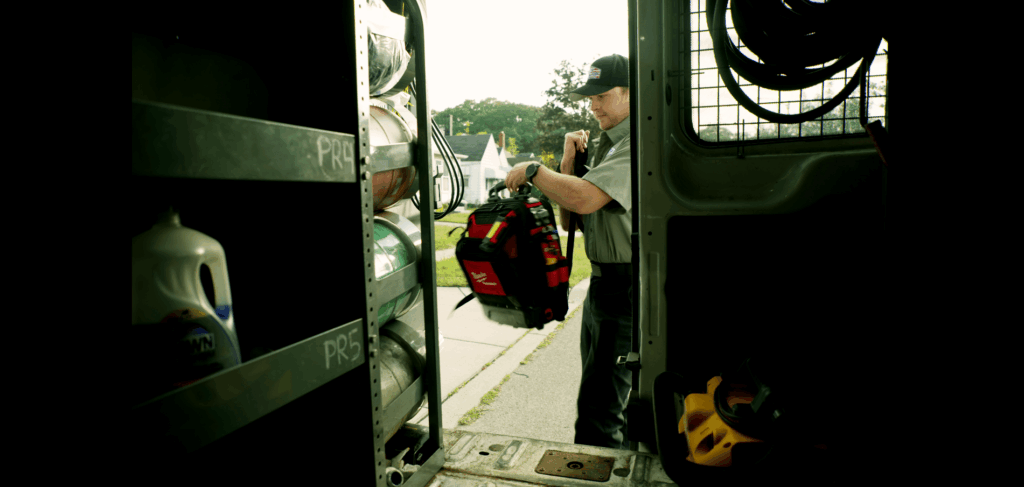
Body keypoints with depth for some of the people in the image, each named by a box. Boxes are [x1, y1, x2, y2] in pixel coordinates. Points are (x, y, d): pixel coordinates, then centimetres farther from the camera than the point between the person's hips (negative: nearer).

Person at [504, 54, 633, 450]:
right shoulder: (607, 146, 18)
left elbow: (584, 199, -31)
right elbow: (569, 220, 12)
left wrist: (532, 171, -15)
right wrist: (568, 162, 0)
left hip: (625, 288, -11)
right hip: (603, 284, 11)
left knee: (598, 409, -7)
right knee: (617, 400, 22)